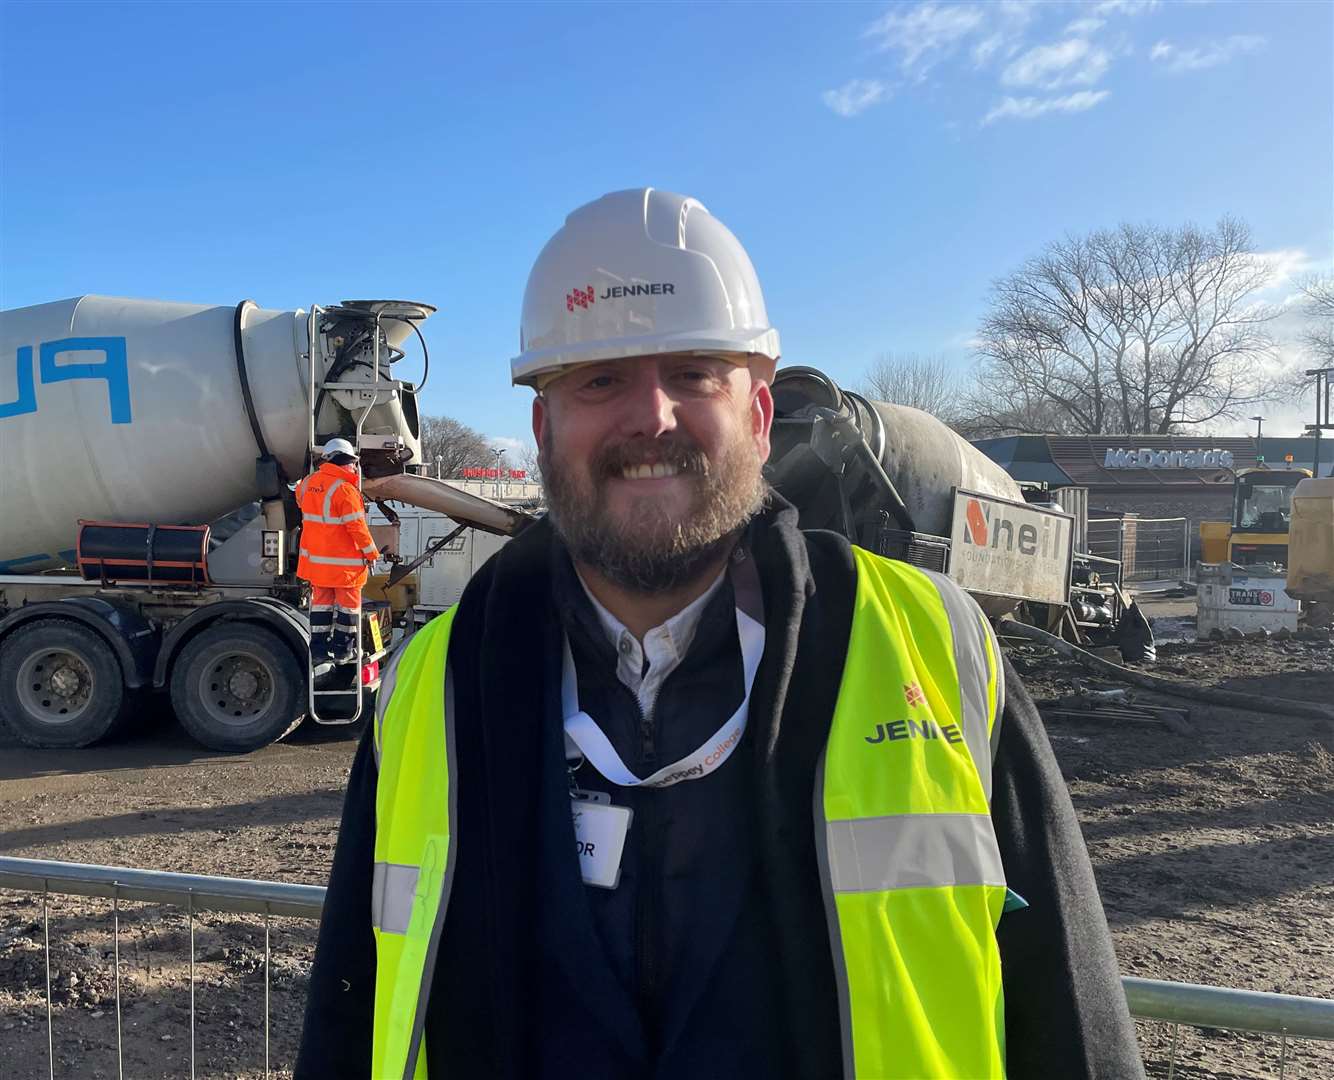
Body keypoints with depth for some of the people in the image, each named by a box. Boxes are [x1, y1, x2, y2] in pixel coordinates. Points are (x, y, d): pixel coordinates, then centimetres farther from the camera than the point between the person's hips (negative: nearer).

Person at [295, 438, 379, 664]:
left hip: (315, 557, 7)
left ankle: (319, 647, 19)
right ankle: (343, 650, 11)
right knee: (348, 603, 6)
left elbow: (300, 498, 28)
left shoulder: (308, 483, 4)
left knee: (321, 600, 15)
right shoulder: (345, 490, -20)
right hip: (344, 561, -7)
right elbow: (357, 527, -19)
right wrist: (371, 553, -10)